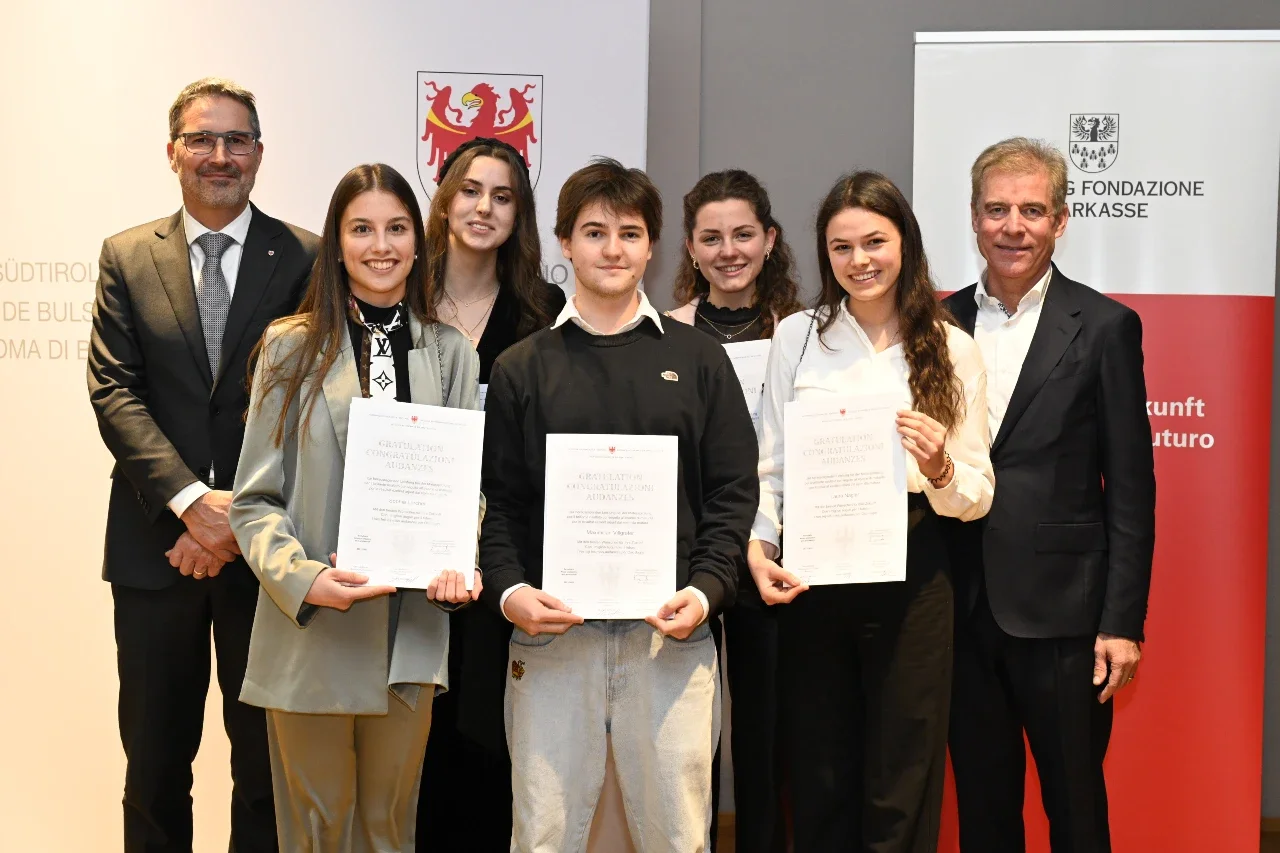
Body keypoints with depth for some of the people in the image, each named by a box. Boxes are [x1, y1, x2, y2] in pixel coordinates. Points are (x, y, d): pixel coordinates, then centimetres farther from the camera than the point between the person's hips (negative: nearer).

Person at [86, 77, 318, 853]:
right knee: (155, 759, 12)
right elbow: (114, 391, -3)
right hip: (155, 546, 1)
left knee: (268, 758, 10)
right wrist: (191, 501, -16)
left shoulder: (305, 258, 0)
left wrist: (242, 516, -14)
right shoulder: (128, 258, 6)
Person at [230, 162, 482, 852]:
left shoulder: (451, 354, 6)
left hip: (411, 633, 2)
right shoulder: (292, 348, -1)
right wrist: (302, 577, -20)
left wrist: (459, 563, -11)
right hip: (309, 628, -2)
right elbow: (256, 498, -2)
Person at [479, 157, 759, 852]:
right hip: (550, 635, 0)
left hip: (671, 633, 0)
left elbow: (733, 491, 6)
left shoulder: (698, 360, 9)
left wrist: (706, 590, -8)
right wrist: (507, 589, -10)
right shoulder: (521, 369, 9)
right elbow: (500, 500, 7)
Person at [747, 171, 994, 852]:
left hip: (912, 578, 0)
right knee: (819, 787, 9)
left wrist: (941, 469, -18)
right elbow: (769, 468, 3)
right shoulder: (796, 337, 5)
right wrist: (757, 545, -14)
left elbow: (977, 497, 3)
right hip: (810, 575, 1)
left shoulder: (951, 350, 3)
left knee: (901, 796, 6)